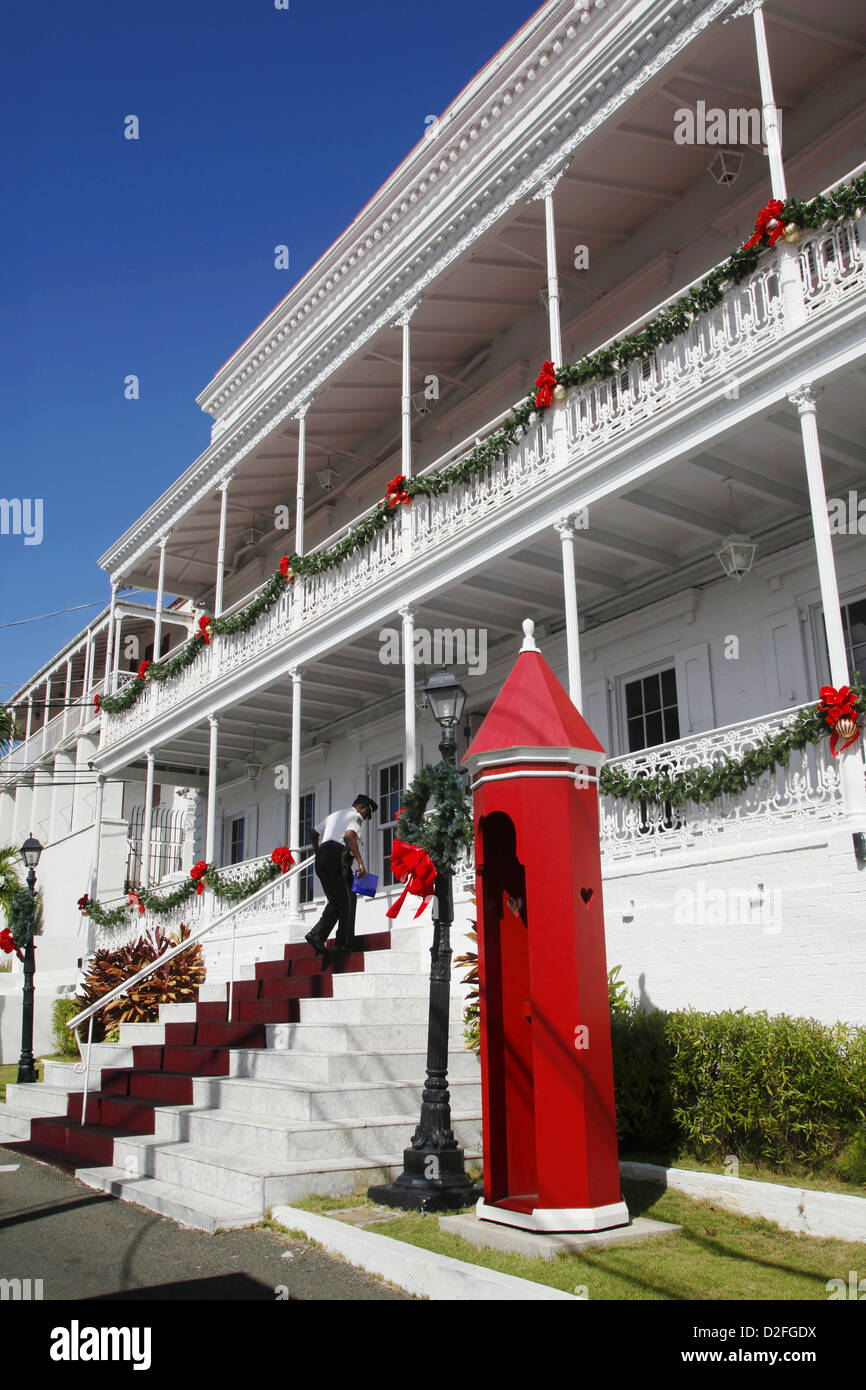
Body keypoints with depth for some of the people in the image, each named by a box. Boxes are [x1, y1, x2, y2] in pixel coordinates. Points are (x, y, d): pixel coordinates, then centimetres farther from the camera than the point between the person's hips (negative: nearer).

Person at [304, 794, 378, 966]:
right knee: (348, 899, -1)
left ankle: (317, 934, -8)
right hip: (337, 854, -8)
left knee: (335, 901, 9)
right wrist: (360, 862, -21)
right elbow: (349, 836, -15)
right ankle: (344, 943, -5)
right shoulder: (355, 816, 4)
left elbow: (314, 834, 32)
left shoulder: (334, 815, 29)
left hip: (321, 856, 8)